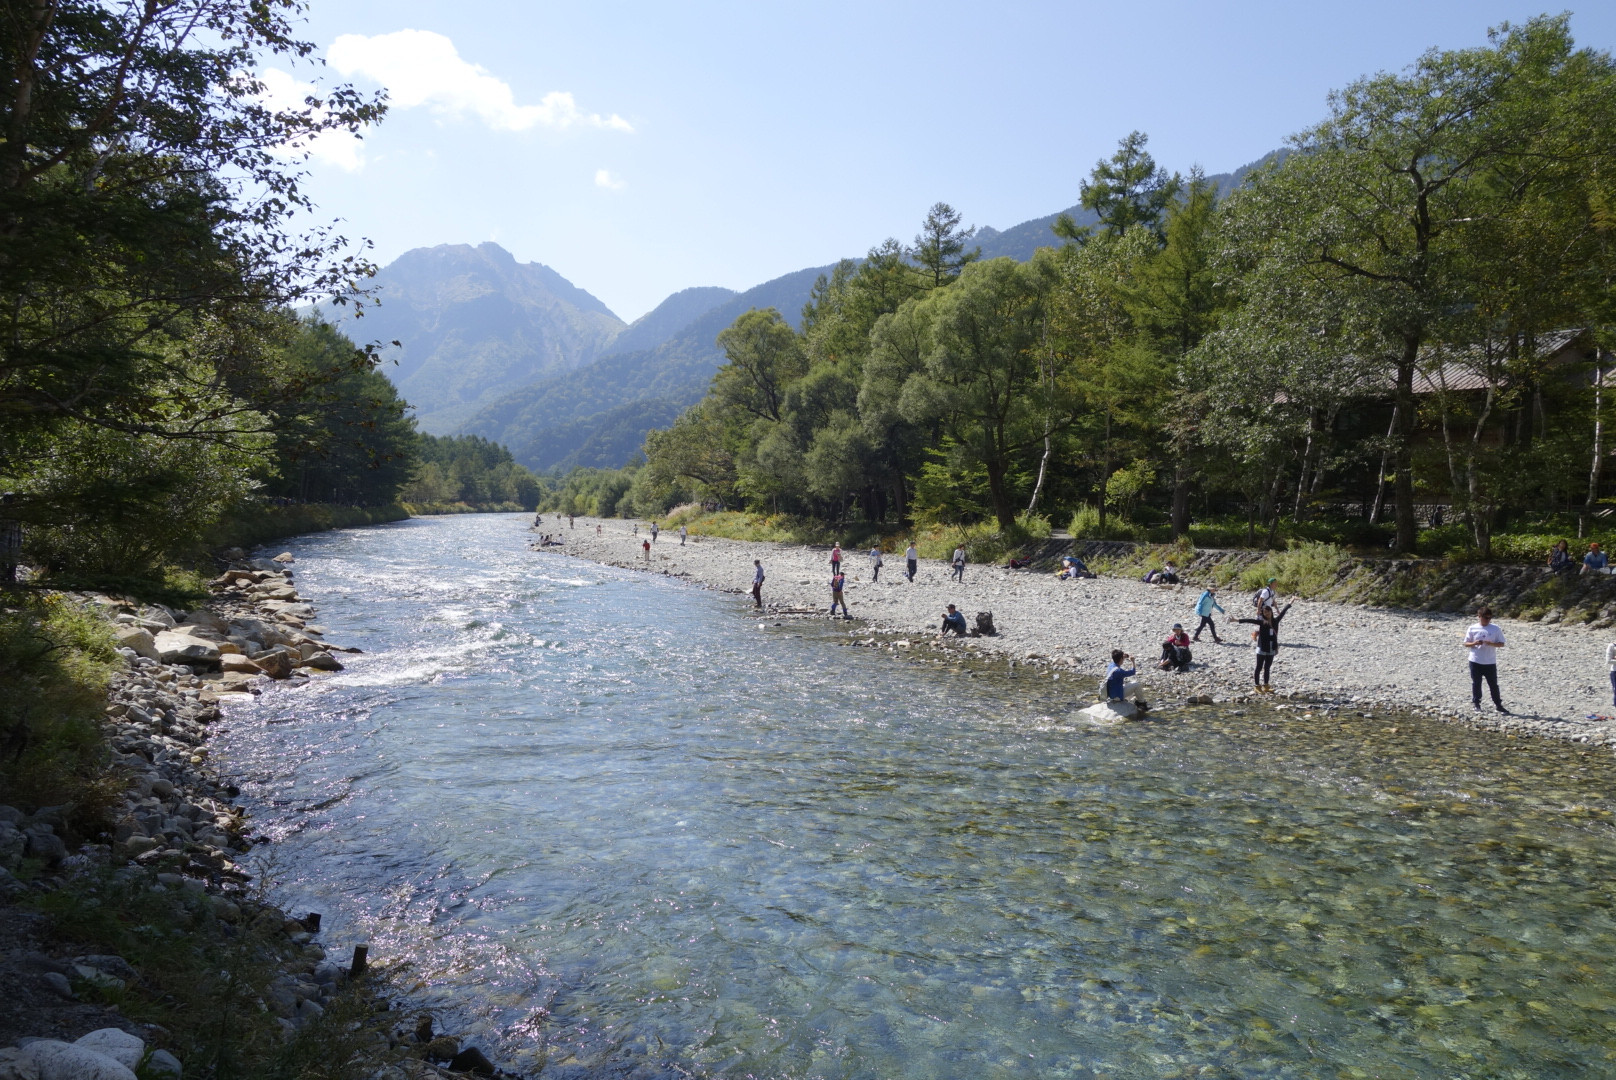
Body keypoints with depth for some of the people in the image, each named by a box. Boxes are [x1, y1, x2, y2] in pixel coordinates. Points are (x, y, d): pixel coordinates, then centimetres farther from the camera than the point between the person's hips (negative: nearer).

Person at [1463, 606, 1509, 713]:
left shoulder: (1495, 629, 0)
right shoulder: (1473, 628, 0)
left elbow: (1501, 644, 1)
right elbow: (1466, 644, 4)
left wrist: (1491, 644, -18)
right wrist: (1474, 643, -17)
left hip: (1490, 662, 0)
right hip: (1475, 661, 0)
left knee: (1493, 684, 5)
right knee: (1476, 683, 7)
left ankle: (1498, 704, 15)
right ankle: (1476, 703, 18)